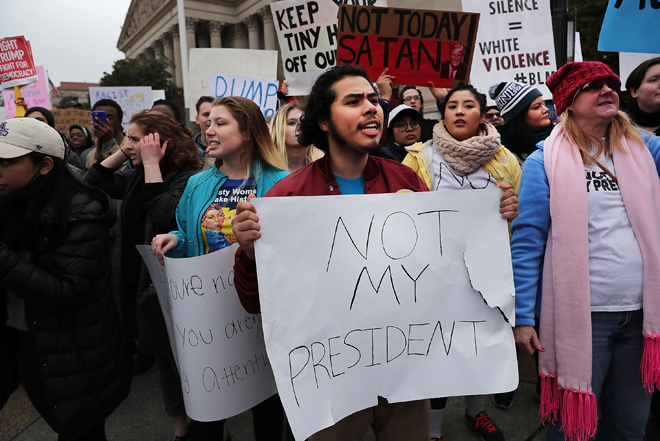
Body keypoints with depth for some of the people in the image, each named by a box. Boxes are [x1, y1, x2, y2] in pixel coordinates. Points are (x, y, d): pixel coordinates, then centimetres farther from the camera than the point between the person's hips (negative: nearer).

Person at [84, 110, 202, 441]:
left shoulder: (187, 178, -16)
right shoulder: (138, 176, 9)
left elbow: (164, 216, -32)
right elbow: (92, 184, 14)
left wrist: (151, 163, -24)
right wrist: (119, 154, 3)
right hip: (142, 283, 8)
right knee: (165, 361, 19)